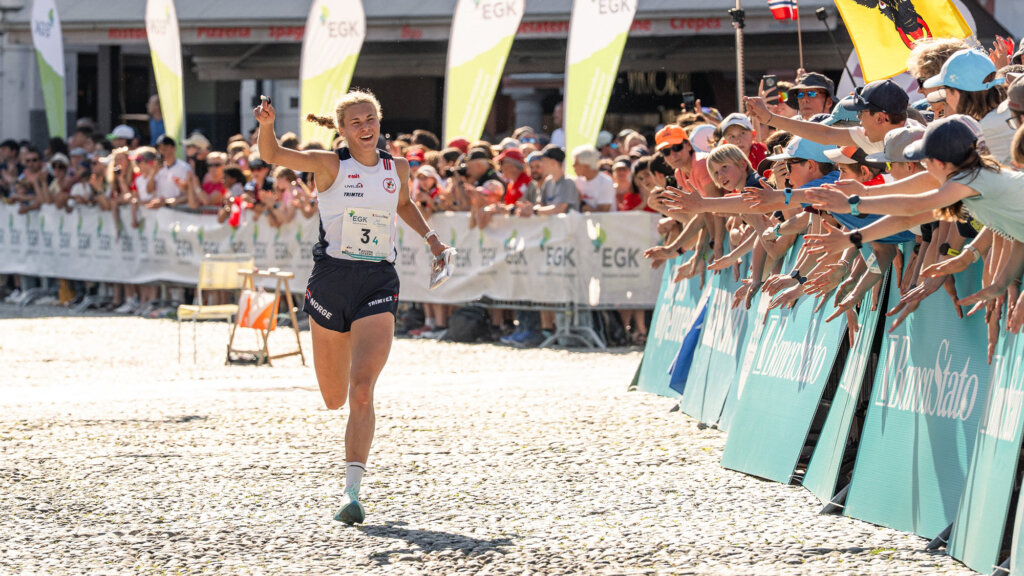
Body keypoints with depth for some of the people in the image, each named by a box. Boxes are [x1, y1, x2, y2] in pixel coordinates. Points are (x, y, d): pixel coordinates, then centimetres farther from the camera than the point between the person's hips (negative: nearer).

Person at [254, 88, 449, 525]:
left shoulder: (397, 169, 8)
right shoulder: (330, 165, -2)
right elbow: (271, 154, -14)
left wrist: (430, 237, 19)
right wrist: (266, 125, -33)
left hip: (379, 284, 1)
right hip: (332, 277, -1)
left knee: (361, 391, -17)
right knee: (334, 399, 9)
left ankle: (352, 491, -18)